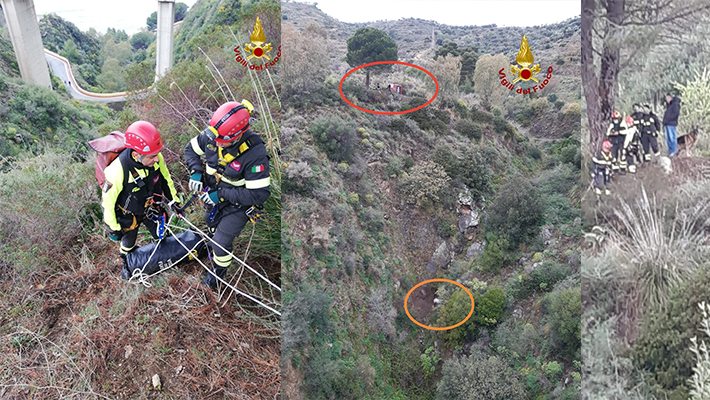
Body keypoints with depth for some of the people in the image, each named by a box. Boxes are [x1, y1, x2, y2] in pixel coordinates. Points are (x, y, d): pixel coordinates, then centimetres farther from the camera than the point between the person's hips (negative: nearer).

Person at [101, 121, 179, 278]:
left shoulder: (156, 159, -28)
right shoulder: (118, 171, -41)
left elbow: (166, 179, -5)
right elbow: (108, 202, -24)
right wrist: (114, 228, -12)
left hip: (150, 208, 3)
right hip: (129, 215, -3)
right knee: (128, 242, 23)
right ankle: (126, 262, 56)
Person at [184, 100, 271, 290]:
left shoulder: (255, 154, -38)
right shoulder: (212, 136, -22)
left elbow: (259, 194, -35)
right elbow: (191, 148, -1)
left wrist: (222, 194, -32)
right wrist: (195, 172, -19)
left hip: (237, 205, -6)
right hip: (213, 196, 6)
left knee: (221, 243, 2)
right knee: (211, 224, 31)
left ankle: (218, 271, 35)